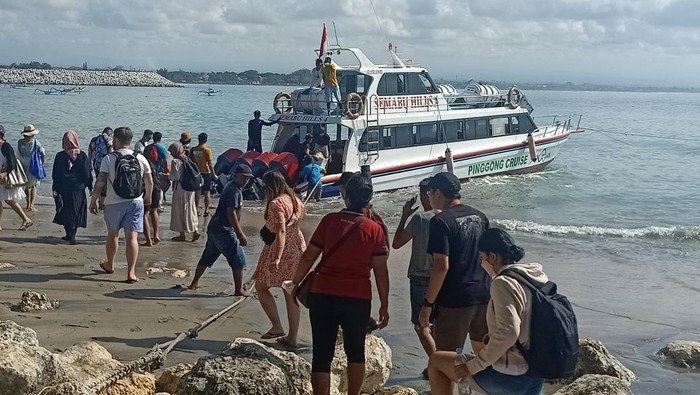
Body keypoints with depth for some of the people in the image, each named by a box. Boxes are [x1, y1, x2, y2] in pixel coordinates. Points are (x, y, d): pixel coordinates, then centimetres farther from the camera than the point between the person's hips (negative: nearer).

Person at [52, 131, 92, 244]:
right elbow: (88, 173, -1)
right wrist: (90, 188, 5)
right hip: (79, 189, 0)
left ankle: (69, 234, 13)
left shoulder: (60, 156, -3)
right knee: (76, 213, 7)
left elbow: (55, 175, -1)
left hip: (64, 190, 0)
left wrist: (55, 189, 4)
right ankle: (71, 236, 3)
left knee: (66, 212, 11)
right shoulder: (82, 155, -4)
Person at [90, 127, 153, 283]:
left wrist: (93, 201, 1)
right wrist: (148, 197, 26)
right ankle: (131, 272, -7)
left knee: (112, 234, 18)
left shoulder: (109, 159, -7)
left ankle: (110, 265, 36)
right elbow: (149, 182, 8)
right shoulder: (140, 159, 2)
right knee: (132, 237, -1)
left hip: (113, 202, -1)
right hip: (135, 201, 1)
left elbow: (100, 182, -9)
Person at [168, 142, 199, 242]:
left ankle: (182, 234, 8)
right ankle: (195, 230, 9)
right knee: (190, 210, 14)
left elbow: (175, 177, -18)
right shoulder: (187, 160, 8)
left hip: (180, 189, -7)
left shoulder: (176, 161, -14)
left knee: (179, 211, 3)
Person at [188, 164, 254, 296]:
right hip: (224, 231, -10)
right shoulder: (235, 191, -16)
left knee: (207, 257, 20)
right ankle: (239, 290, 2)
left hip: (214, 228, 10)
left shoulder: (230, 187, 15)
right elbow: (231, 214, -24)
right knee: (238, 260, -2)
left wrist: (239, 232, 27)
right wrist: (241, 234, -23)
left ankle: (194, 283, 30)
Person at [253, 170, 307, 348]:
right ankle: (292, 338, 16)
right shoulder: (294, 199, 8)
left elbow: (281, 231, -26)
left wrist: (277, 258, -32)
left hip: (282, 250, -8)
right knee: (291, 293, 12)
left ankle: (277, 327, 3)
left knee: (261, 287, 10)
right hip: (298, 248, 8)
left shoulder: (276, 203, -17)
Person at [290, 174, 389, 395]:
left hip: (323, 295, 0)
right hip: (358, 299, 0)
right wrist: (384, 305, 6)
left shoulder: (329, 221, -2)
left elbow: (308, 257, 0)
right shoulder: (374, 229, -3)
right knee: (355, 351, 20)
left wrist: (295, 283, 16)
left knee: (322, 355, 5)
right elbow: (381, 271, -3)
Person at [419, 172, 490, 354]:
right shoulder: (480, 217, 9)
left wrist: (428, 303, -14)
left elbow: (442, 267, -20)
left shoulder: (441, 221, -14)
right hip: (484, 295, 7)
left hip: (454, 299, -7)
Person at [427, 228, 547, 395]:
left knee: (436, 361, 8)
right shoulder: (537, 277, 7)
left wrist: (474, 365, -20)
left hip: (510, 377, -8)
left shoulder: (503, 283, -19)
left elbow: (508, 332, -29)